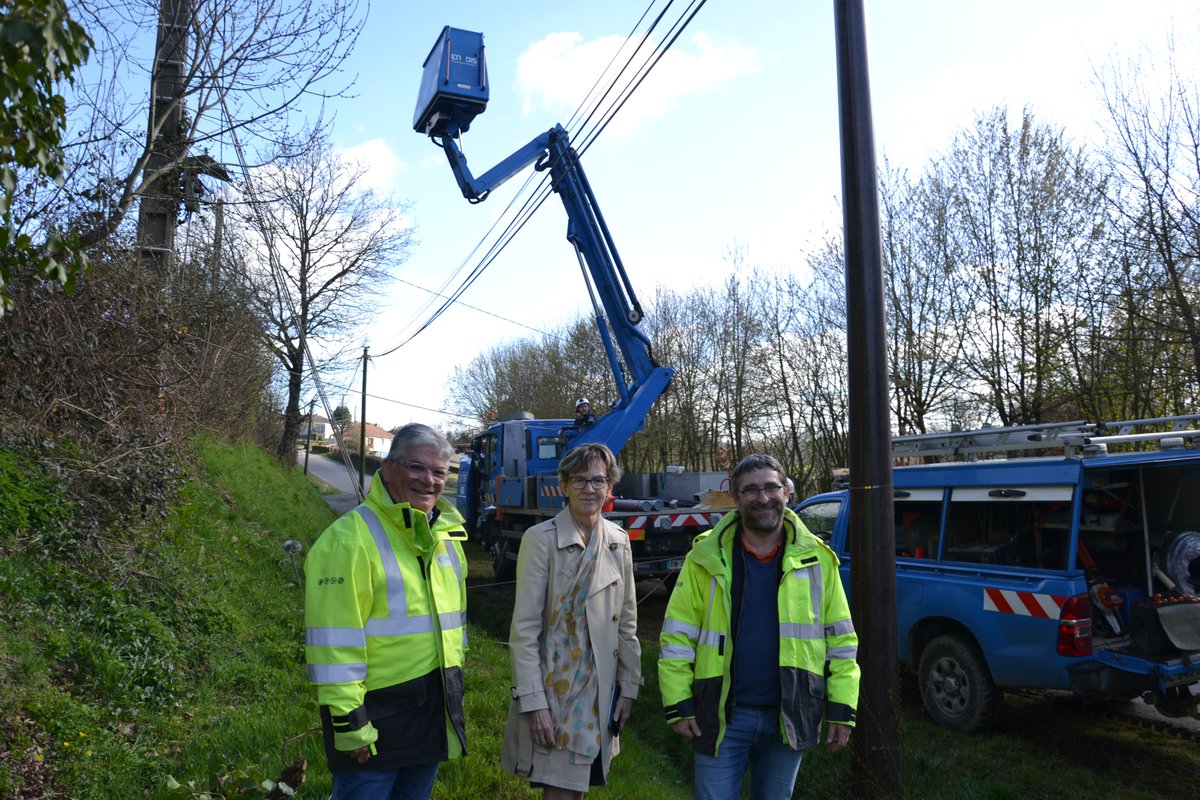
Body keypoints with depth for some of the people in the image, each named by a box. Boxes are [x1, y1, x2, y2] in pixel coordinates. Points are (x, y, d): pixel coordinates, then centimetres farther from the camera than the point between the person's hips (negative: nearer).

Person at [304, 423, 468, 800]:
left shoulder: (446, 536, 8)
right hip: (377, 712, -7)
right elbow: (335, 640, -20)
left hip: (436, 712, 8)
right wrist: (348, 722, -19)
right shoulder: (350, 538, -18)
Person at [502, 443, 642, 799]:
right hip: (554, 688, -5)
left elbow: (627, 622, 9)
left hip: (600, 690, 5)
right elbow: (524, 629, -14)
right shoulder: (541, 539, -13)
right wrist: (534, 702, -16)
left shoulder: (619, 541, 3)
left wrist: (629, 686, 7)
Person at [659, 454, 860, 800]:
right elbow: (677, 636, -3)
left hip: (790, 719, 2)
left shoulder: (816, 559, 0)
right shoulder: (707, 558, -5)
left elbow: (840, 638, 4)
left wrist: (842, 710, 1)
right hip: (722, 716, -1)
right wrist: (678, 705, -7)